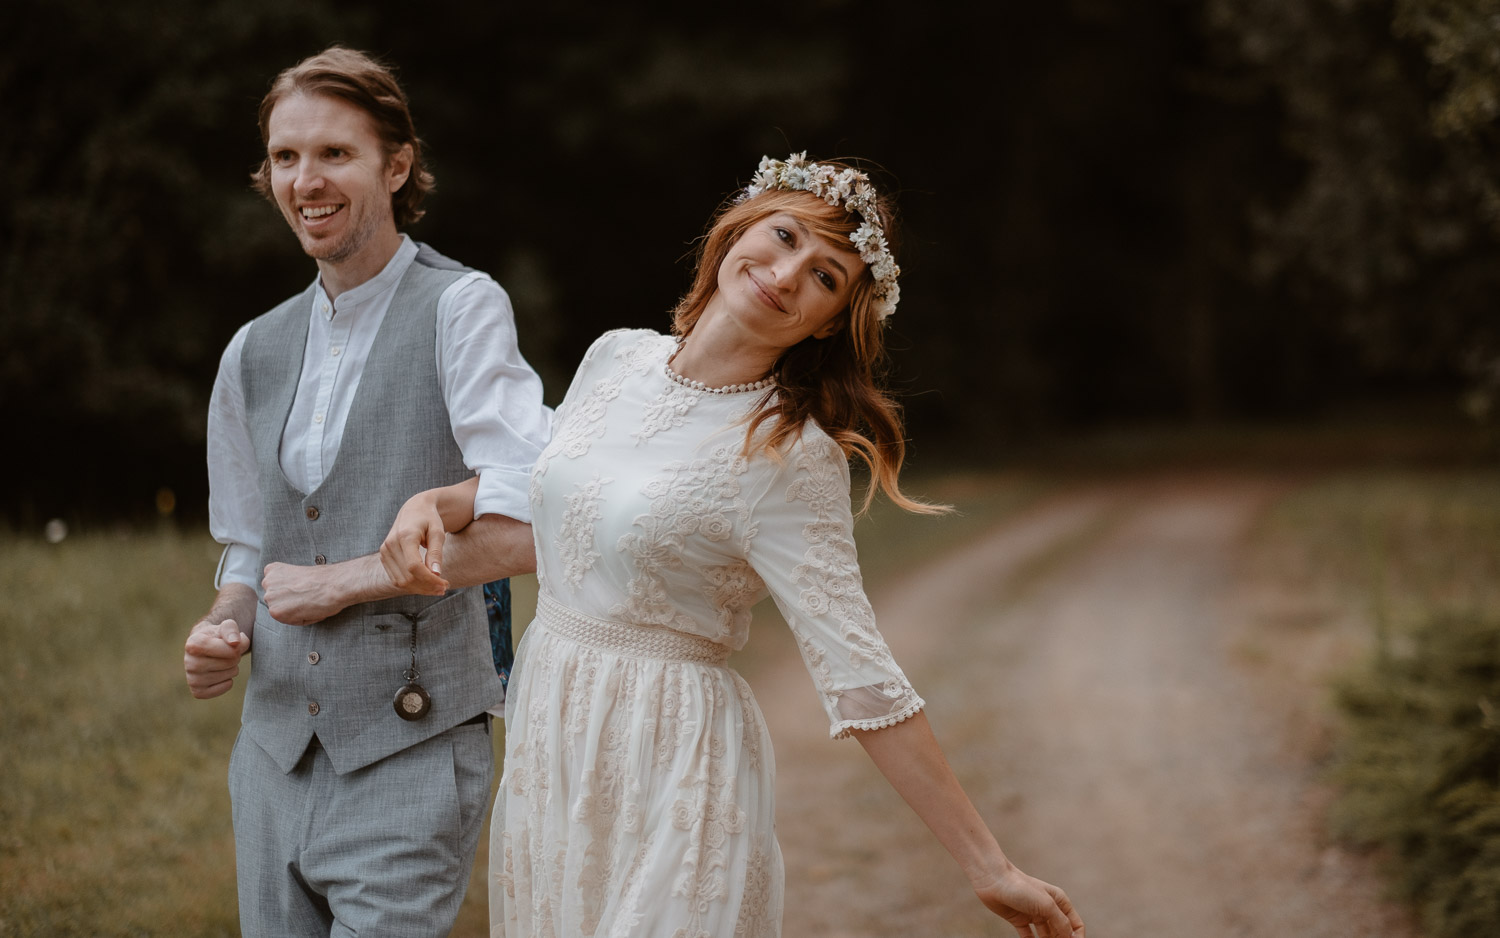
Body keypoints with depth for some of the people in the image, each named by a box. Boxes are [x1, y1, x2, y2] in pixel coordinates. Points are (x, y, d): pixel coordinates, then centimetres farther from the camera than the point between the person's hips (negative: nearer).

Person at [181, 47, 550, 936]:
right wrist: (225, 627, 0)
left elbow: (528, 530, -18)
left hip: (406, 756, -6)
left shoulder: (460, 310, -8)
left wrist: (337, 581, -11)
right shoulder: (257, 352, 12)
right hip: (277, 752, 6)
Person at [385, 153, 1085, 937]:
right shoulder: (616, 358, 3)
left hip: (673, 770, -6)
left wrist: (990, 870, -21)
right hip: (546, 744, 6)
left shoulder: (791, 458, -15)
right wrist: (434, 504, 3)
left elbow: (861, 681, -17)